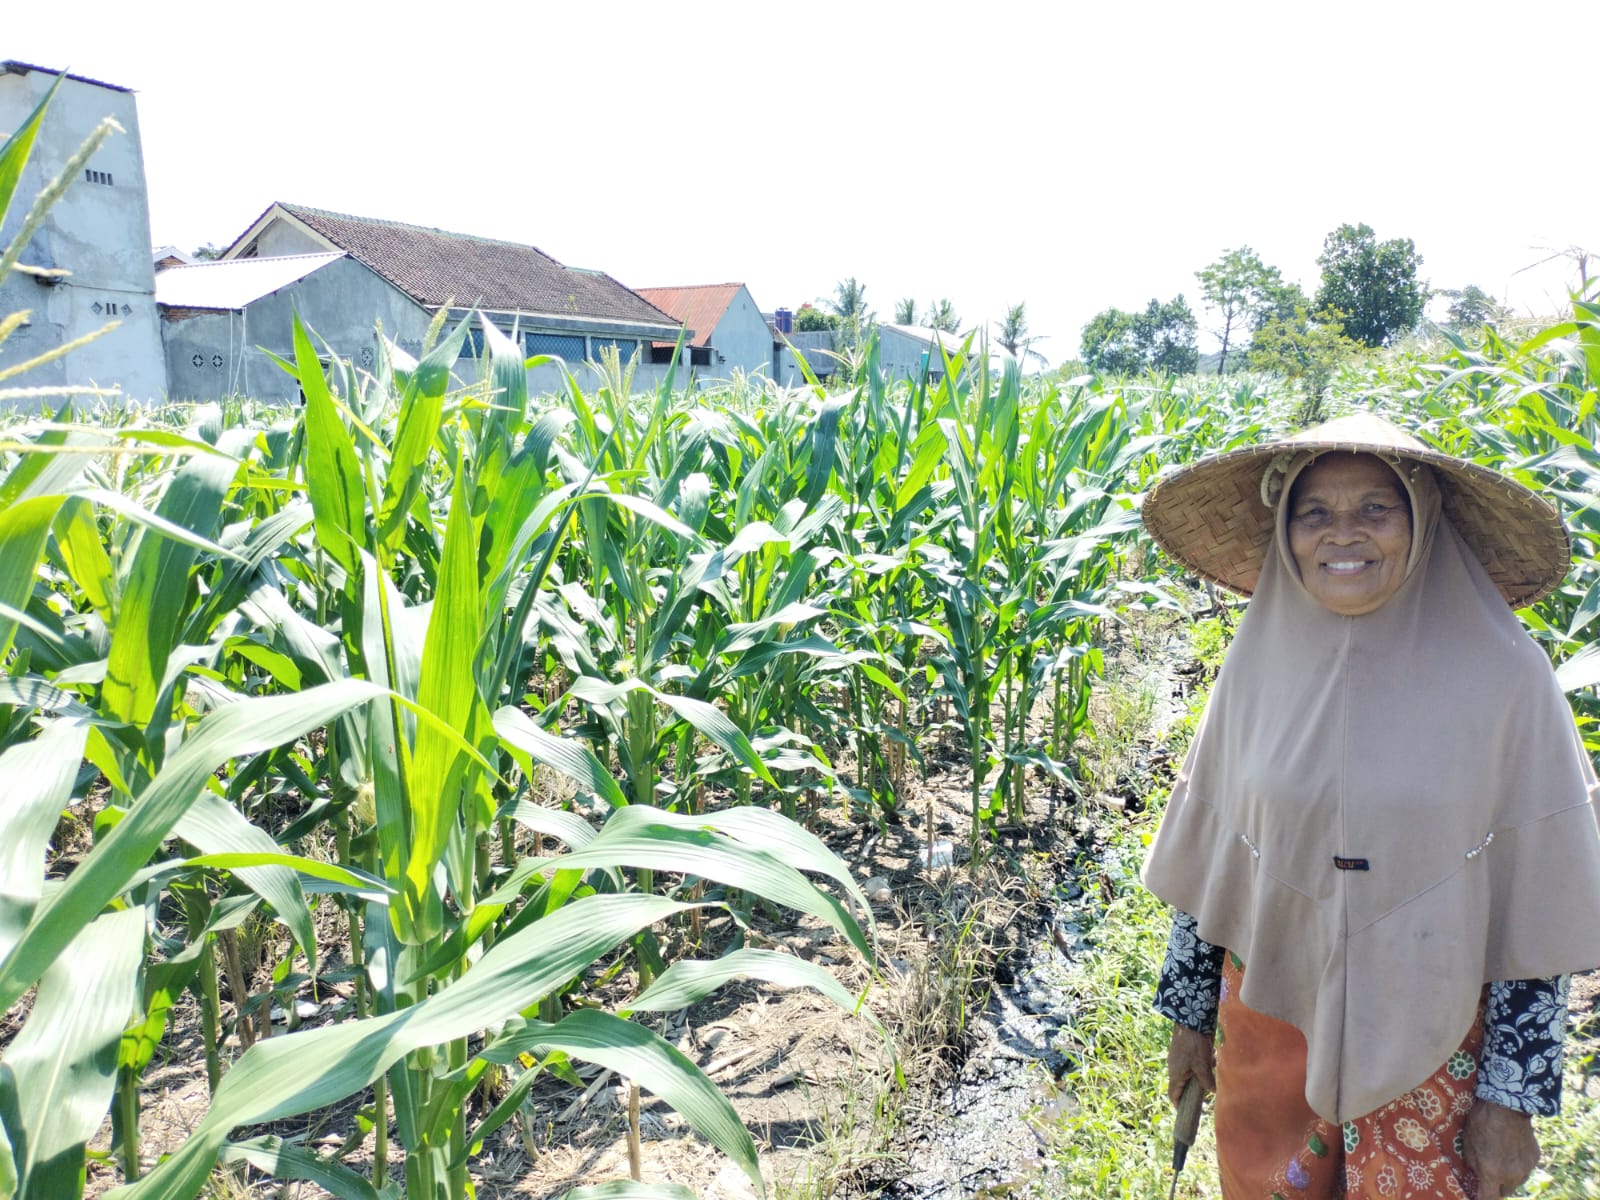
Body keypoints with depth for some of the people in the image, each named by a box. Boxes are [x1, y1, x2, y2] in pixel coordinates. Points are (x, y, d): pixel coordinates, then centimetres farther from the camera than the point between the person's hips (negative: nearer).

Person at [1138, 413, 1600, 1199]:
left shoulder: (1500, 675, -14)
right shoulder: (1258, 662, -6)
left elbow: (1533, 901, -8)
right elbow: (1205, 855, 2)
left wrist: (1514, 1097, -6)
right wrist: (1188, 1014, 7)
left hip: (1431, 1041, -2)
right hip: (1268, 1015, 2)